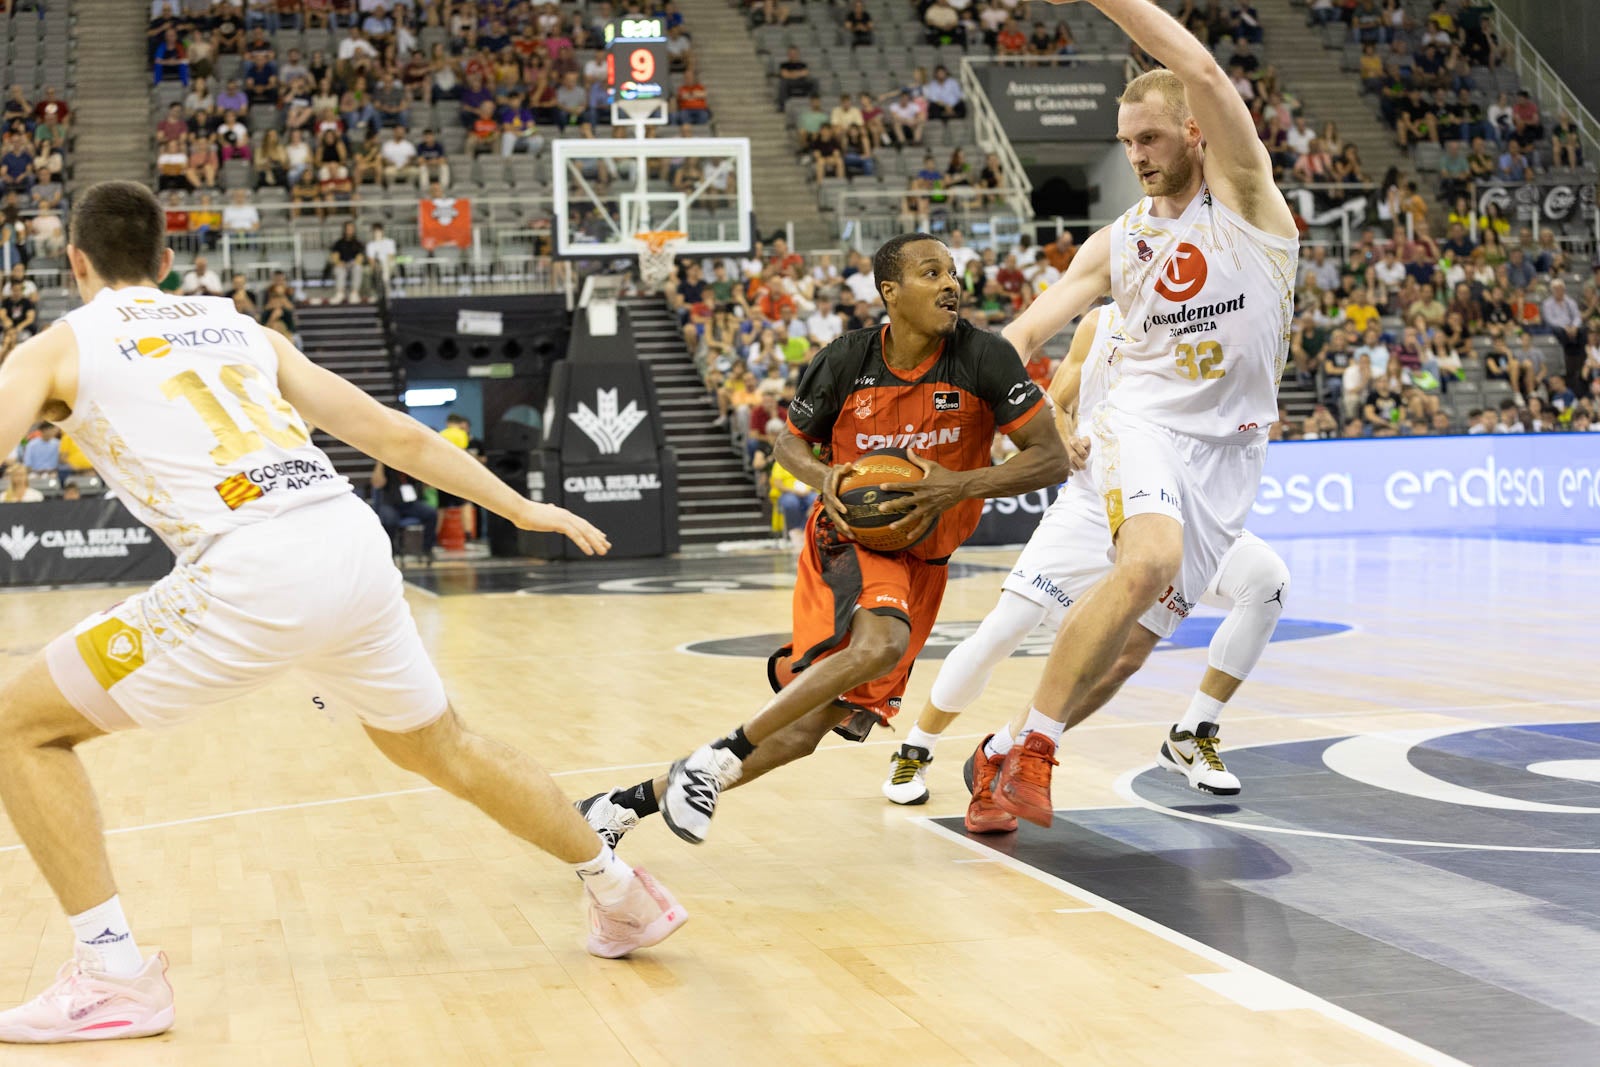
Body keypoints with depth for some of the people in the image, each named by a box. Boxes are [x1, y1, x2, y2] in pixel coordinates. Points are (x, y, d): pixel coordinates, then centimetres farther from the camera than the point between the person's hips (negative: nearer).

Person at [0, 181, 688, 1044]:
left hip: (252, 575, -6)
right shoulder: (240, 327, 26)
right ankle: (626, 897, 38)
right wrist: (521, 508, 32)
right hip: (355, 543, 6)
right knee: (442, 746, 29)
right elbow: (397, 435, 24)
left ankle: (113, 978, 4)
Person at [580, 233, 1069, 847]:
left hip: (920, 561, 3)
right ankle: (716, 758, -23)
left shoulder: (982, 358, -13)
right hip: (849, 540, -2)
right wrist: (825, 477, -16)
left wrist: (957, 486, -27)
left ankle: (634, 801, 11)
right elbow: (791, 440, 7)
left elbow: (1052, 458, -13)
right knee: (882, 643, -36)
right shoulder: (847, 361, -10)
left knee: (806, 729, -2)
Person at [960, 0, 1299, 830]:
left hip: (1228, 448, 0)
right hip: (1144, 421, 0)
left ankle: (1002, 754, 16)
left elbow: (1202, 70, -17)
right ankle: (1031, 747, -25)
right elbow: (1023, 334, 5)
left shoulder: (1244, 194, -2)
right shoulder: (1118, 242, 8)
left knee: (1133, 641, -2)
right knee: (1149, 560, -32)